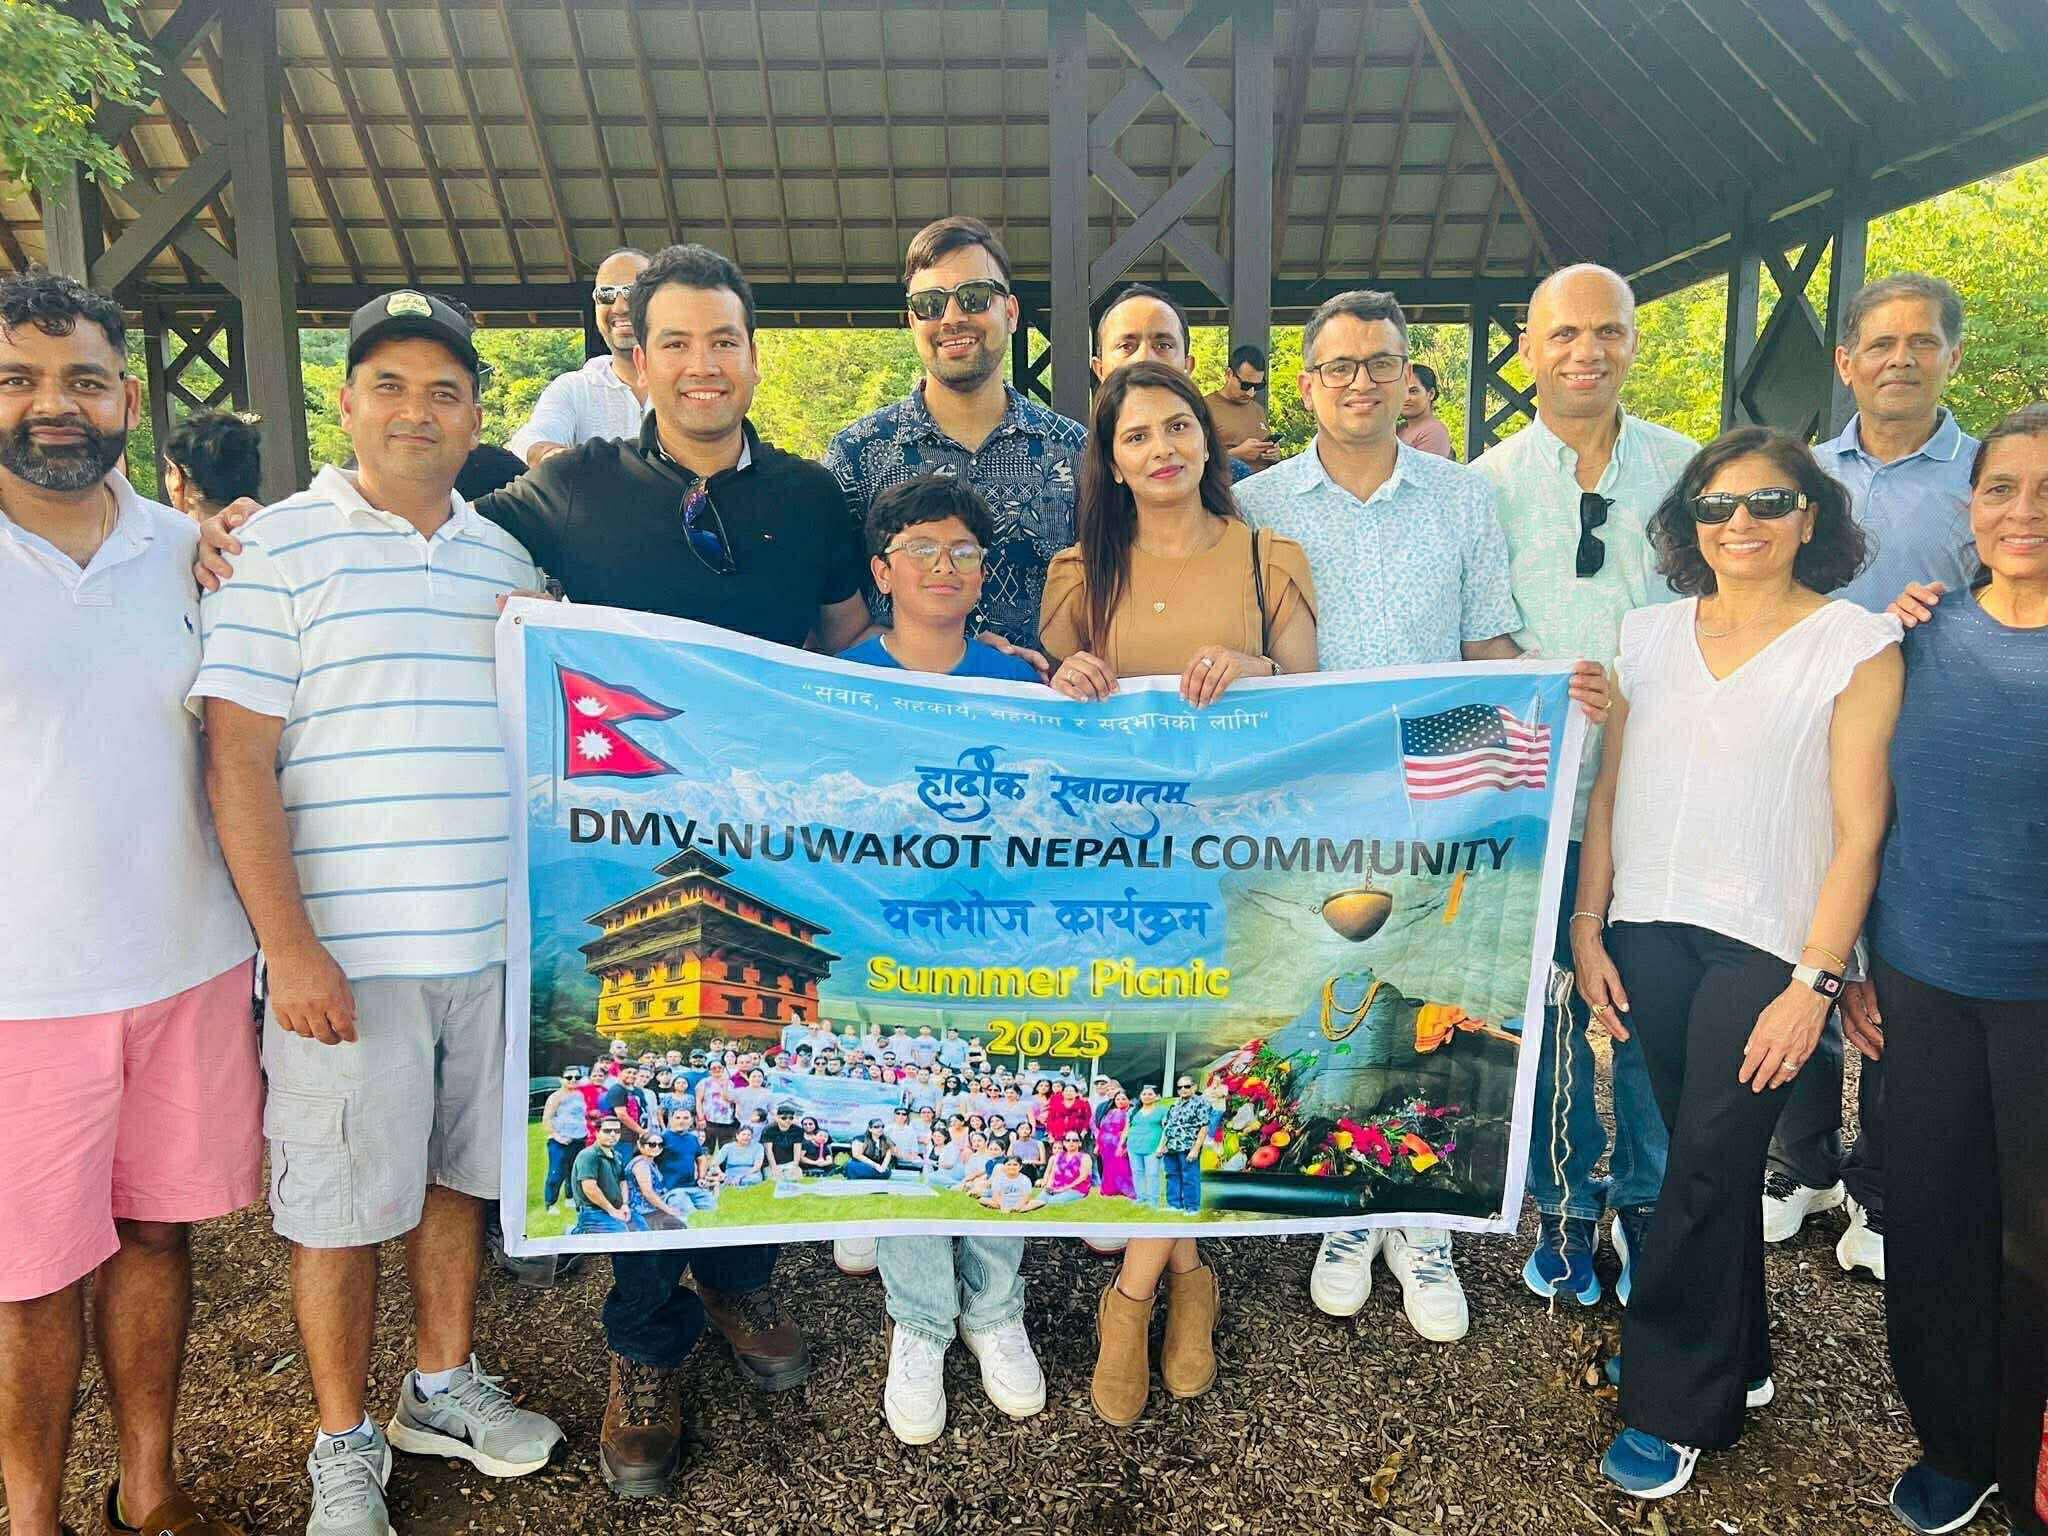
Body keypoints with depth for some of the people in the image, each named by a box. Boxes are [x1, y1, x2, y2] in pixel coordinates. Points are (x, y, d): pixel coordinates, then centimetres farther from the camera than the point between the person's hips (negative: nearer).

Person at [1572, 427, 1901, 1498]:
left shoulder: (1858, 646, -4)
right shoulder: (1650, 637, 8)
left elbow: (1861, 830, -8)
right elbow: (1608, 794, 10)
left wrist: (1815, 980, -13)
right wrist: (1586, 928, 6)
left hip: (1765, 943, -4)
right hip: (1649, 931, 4)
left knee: (1708, 1167, 0)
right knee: (1706, 1158, 14)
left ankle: (1674, 1408, 17)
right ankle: (1735, 1359, 34)